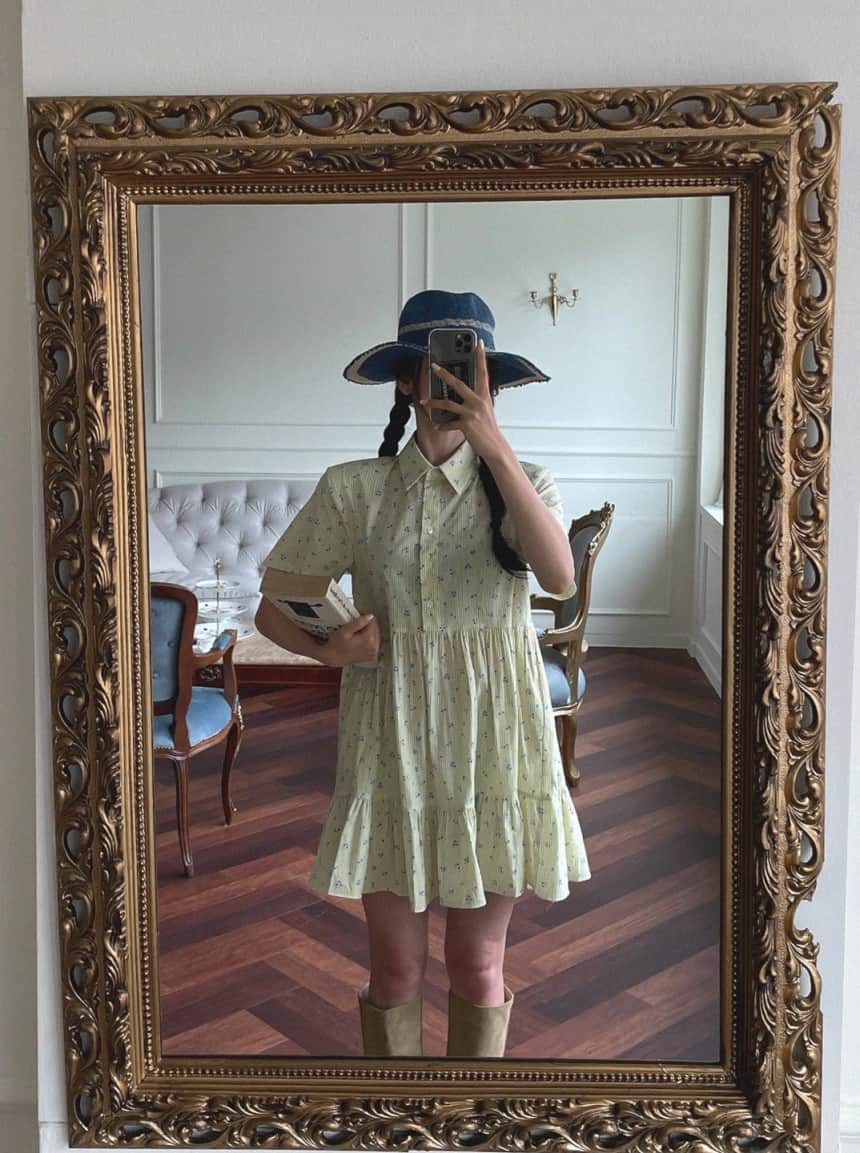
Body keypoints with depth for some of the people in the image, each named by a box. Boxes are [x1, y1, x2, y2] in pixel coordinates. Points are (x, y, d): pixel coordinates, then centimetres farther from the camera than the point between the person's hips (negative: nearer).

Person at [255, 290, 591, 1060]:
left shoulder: (523, 482, -2)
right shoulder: (354, 489, -3)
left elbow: (559, 578, -23)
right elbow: (274, 609, 2)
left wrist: (493, 445, -29)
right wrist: (326, 648, -20)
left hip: (491, 742, 0)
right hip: (392, 744, 0)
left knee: (478, 967, 12)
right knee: (396, 968, 11)